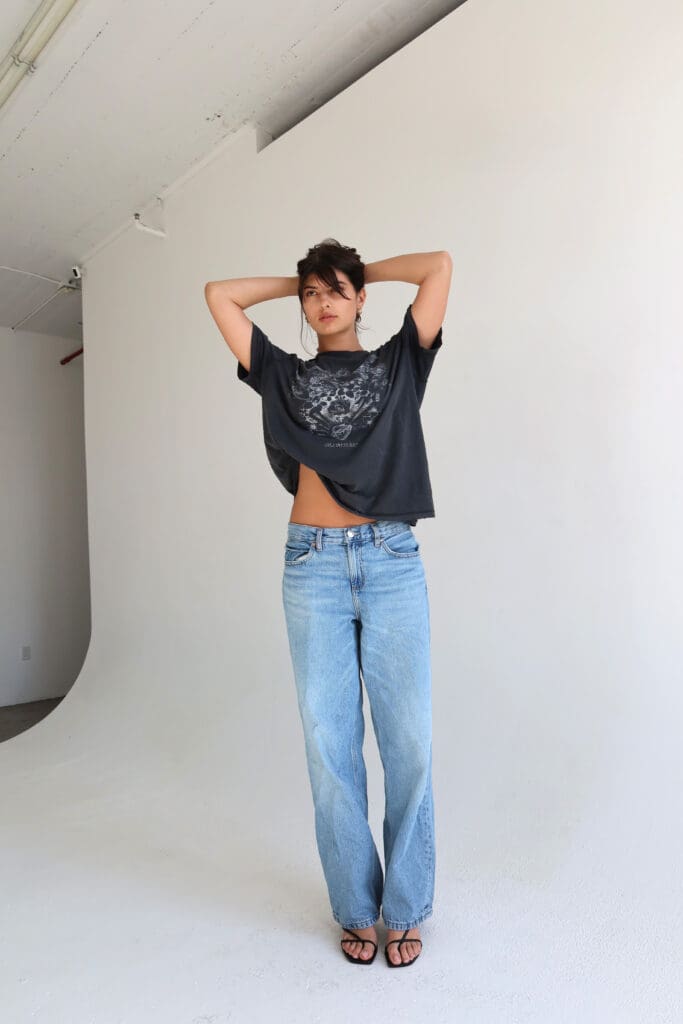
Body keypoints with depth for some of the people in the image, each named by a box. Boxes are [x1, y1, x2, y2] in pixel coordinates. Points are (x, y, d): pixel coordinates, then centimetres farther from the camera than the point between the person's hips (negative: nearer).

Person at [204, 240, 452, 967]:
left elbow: (440, 266, 10)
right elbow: (219, 295, 17)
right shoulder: (283, 374, 16)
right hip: (313, 565, 1)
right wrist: (299, 282, 24)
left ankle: (405, 909, 21)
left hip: (392, 560, 0)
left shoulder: (398, 362, 14)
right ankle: (355, 908, 23)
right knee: (329, 743, 4)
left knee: (407, 738, 1)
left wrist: (363, 272, 22)